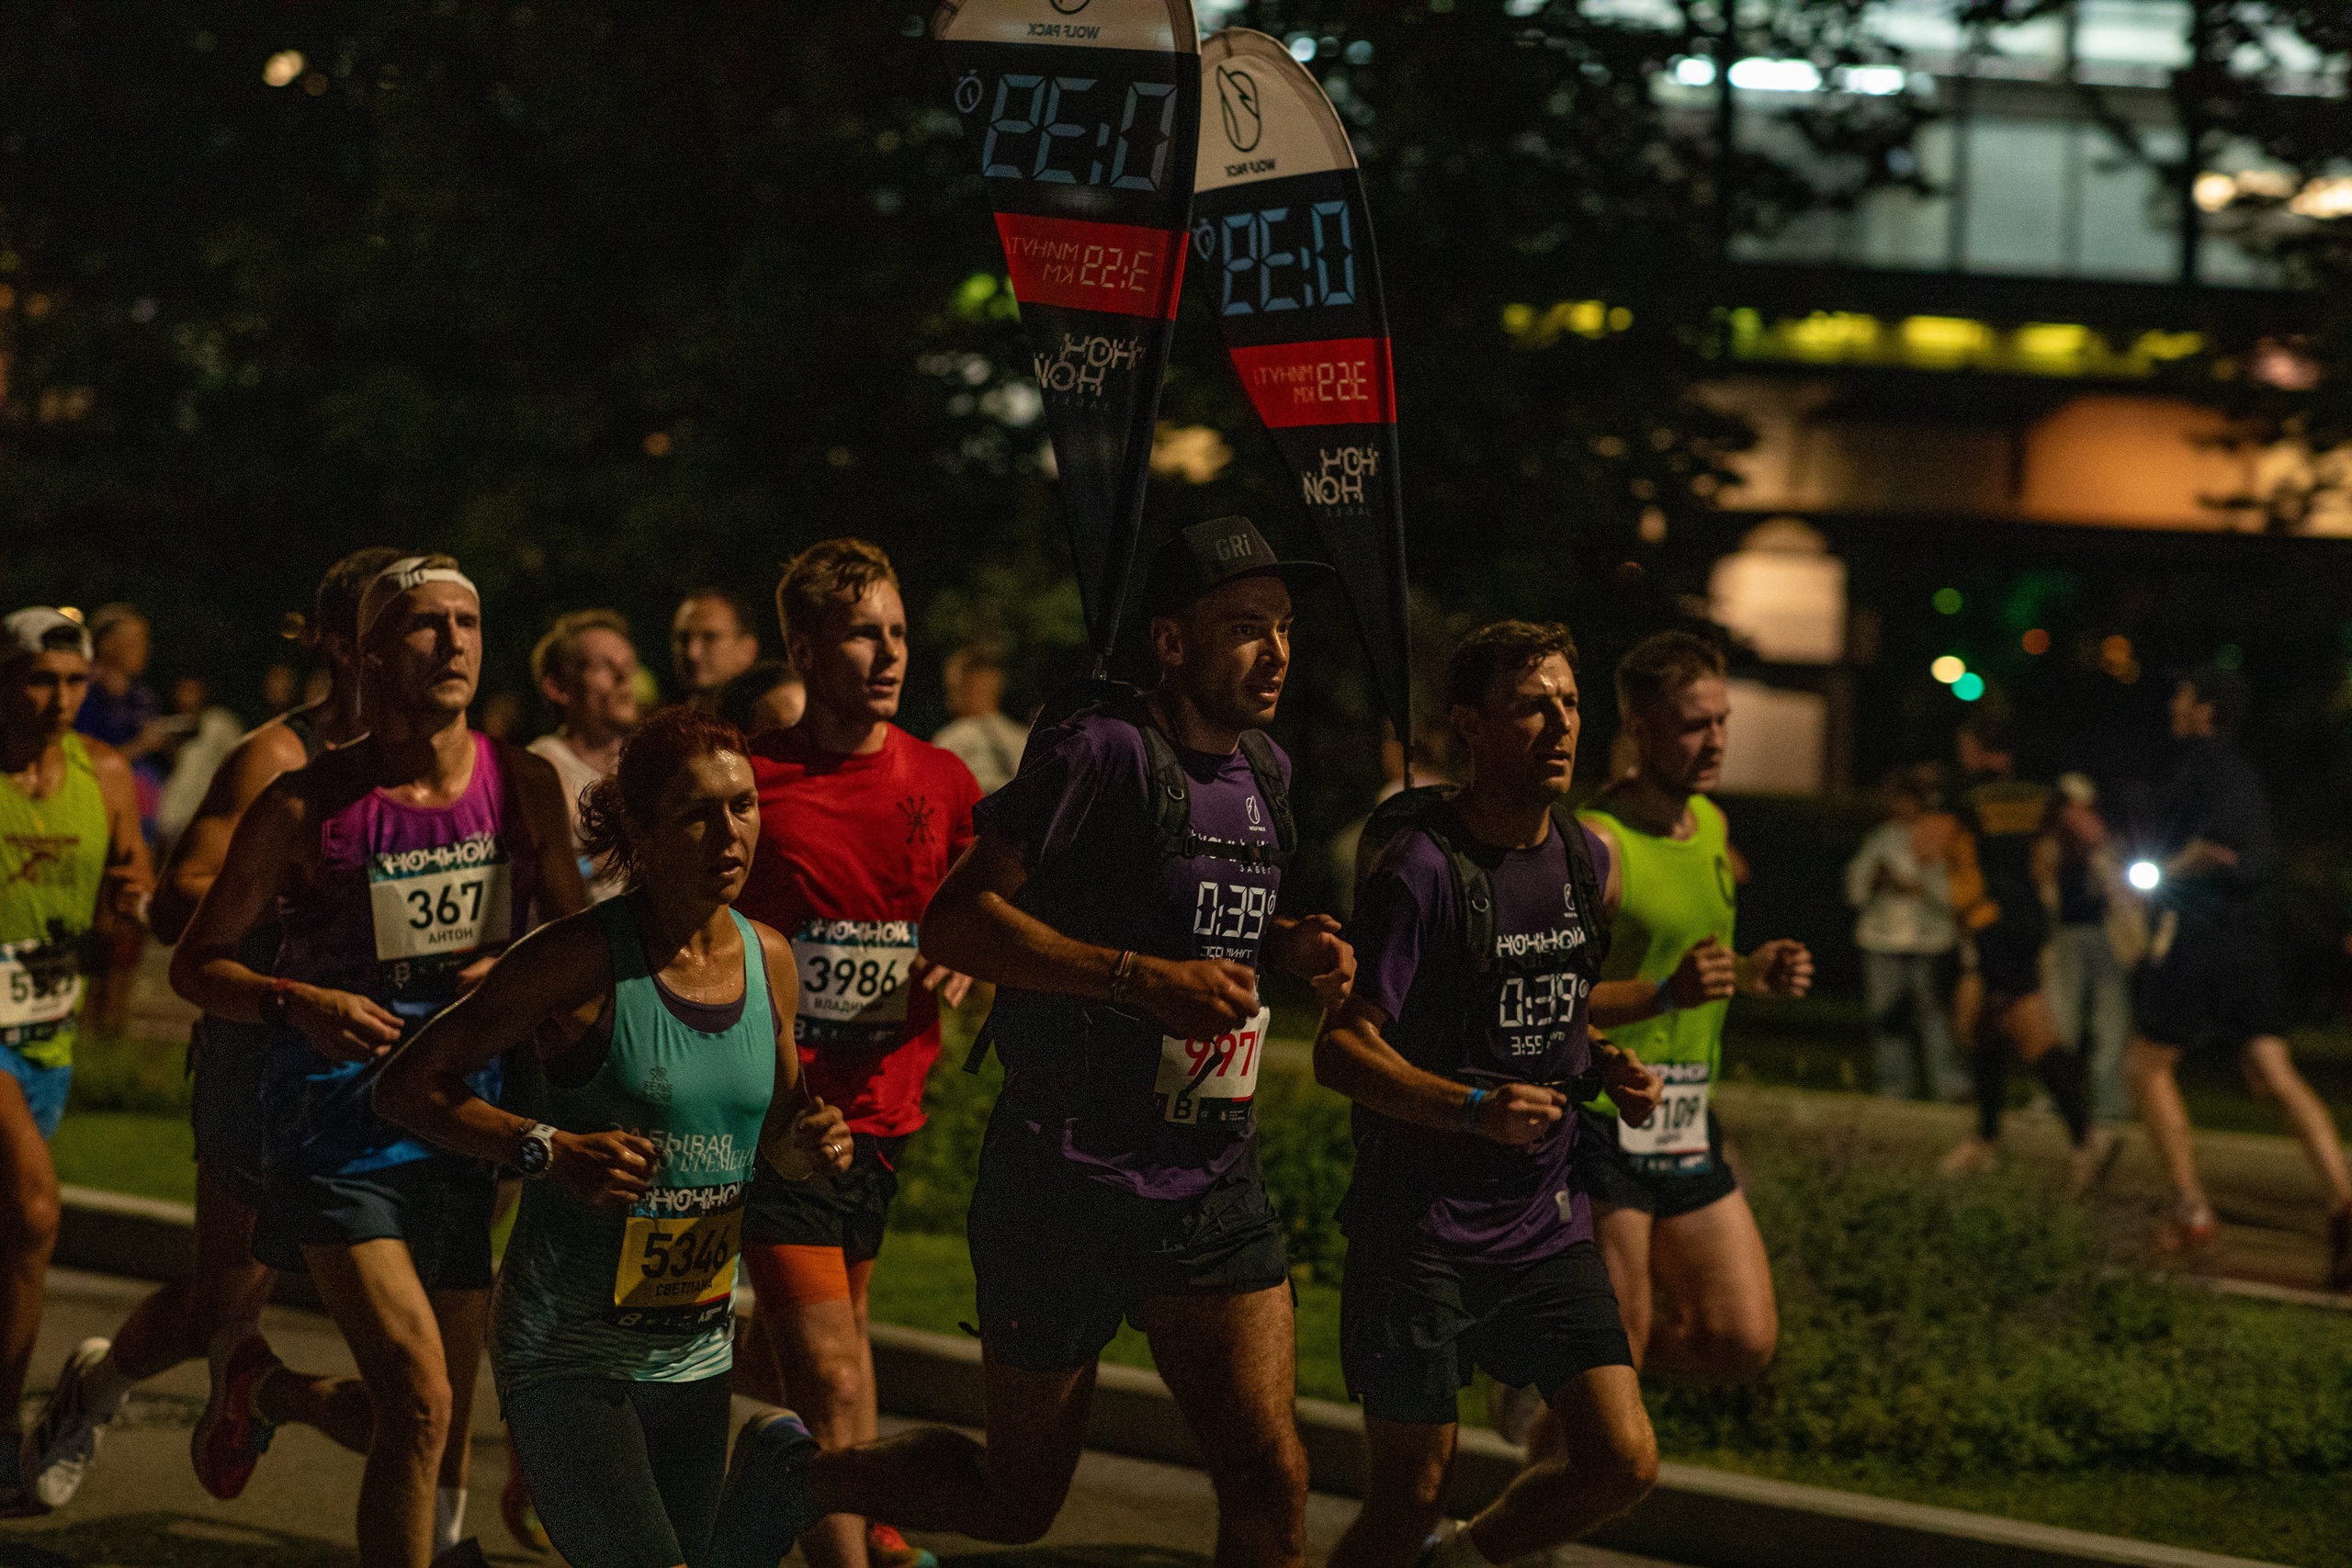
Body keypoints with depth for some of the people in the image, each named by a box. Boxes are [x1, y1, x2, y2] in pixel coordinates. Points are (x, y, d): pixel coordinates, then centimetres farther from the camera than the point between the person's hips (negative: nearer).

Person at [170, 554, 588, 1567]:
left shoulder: (524, 786, 1)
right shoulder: (307, 806, -8)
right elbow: (195, 964, 1)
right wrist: (303, 1004, -17)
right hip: (341, 1113, -4)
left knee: (448, 1416, 13)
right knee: (419, 1397, -19)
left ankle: (262, 1388, 43)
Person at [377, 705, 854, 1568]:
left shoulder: (767, 958, 4)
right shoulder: (581, 959, -14)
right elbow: (408, 1085, -11)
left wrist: (805, 1145, -4)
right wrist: (548, 1150, -22)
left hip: (696, 1354, 6)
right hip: (568, 1355, -6)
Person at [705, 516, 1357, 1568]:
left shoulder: (1263, 773, 10)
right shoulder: (1104, 749, -14)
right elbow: (952, 924, -19)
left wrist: (1287, 946, 5)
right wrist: (1144, 979, -26)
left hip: (1214, 1185, 6)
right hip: (1066, 1185, -6)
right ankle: (796, 1476, 33)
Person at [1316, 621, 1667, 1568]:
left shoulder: (1586, 857, 7)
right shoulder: (1421, 867, -14)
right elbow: (1340, 1050, -16)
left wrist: (1607, 1066, 3)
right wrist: (1475, 1108, -29)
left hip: (1546, 1222, 6)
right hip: (1422, 1230, -6)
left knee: (1622, 1462, -4)